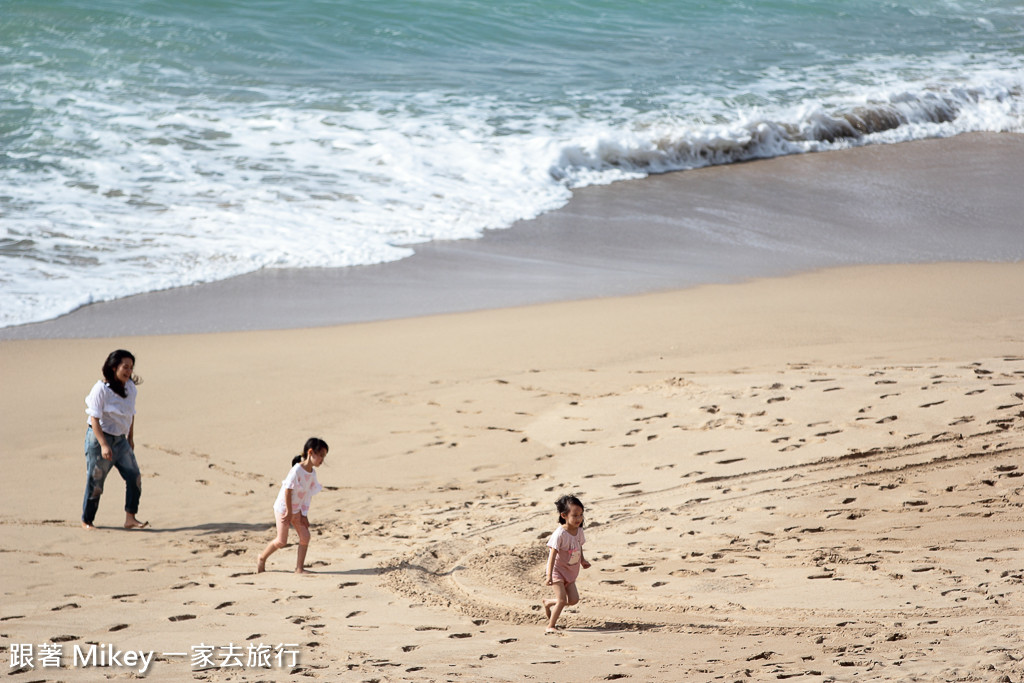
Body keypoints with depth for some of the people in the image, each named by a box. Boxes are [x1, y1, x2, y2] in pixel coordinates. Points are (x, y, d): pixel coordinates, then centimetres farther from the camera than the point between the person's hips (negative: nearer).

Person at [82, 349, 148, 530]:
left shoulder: (130, 388, 3)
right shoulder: (101, 389, -17)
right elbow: (94, 419, -20)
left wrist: (130, 438, 20)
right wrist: (103, 445, -26)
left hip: (120, 439, 6)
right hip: (99, 437, -6)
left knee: (134, 477, -6)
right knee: (95, 481, 1)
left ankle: (130, 518, -3)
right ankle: (87, 520, 16)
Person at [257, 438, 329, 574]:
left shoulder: (312, 473, -1)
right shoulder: (296, 470, -26)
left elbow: (308, 494, 2)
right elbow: (288, 491, -23)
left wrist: (304, 514, -1)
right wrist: (289, 512, -18)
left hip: (297, 509, 7)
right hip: (283, 508, -7)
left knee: (305, 536, -3)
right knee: (282, 541, -3)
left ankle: (299, 568, 5)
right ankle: (262, 558, 22)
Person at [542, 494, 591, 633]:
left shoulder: (579, 530, -4)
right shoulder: (560, 534, -26)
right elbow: (552, 555, -27)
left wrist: (582, 560, 8)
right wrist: (549, 575, -31)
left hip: (570, 571, 7)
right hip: (558, 570, -7)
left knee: (573, 599, 1)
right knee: (562, 599, -13)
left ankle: (549, 603, 25)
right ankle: (550, 626, 0)